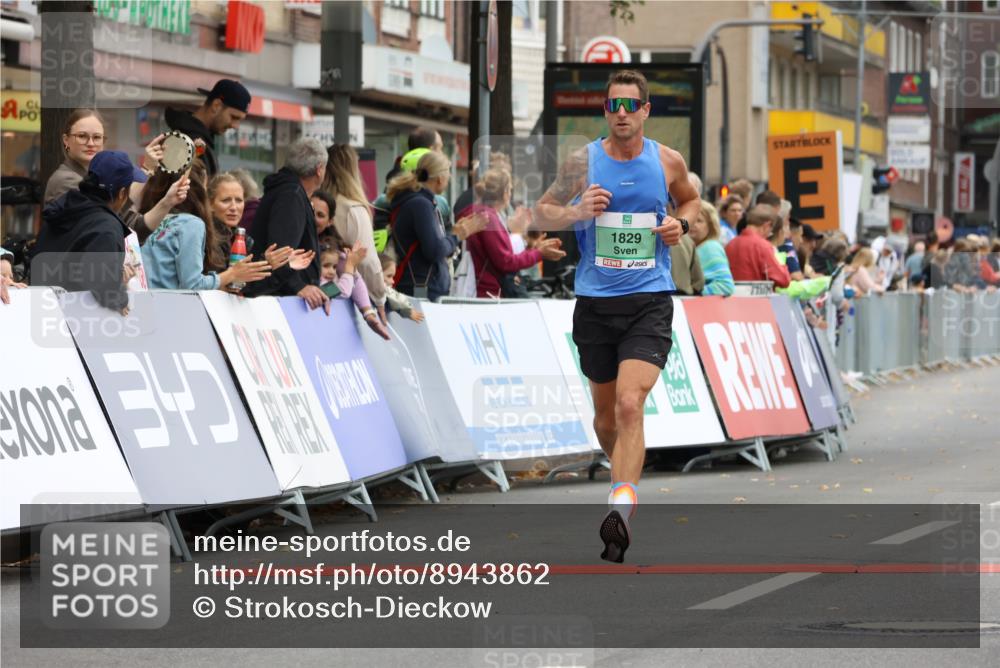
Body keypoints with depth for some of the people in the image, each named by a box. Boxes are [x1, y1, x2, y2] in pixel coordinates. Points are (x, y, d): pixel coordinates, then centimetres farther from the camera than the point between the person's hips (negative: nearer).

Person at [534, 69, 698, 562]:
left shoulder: (668, 162, 4)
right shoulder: (583, 162, 0)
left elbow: (690, 199, 24)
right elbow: (541, 213, 8)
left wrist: (682, 223, 1)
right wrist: (576, 212, -12)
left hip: (650, 302, -2)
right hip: (595, 301, 2)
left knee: (629, 405, -20)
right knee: (605, 415, 13)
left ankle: (620, 507, -29)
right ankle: (626, 472, 43)